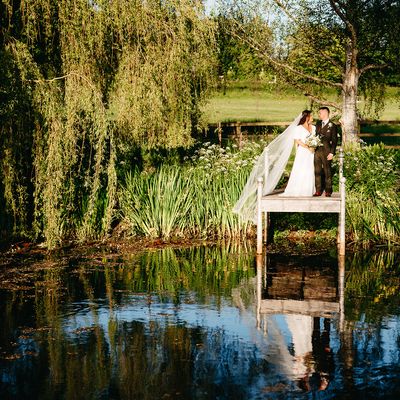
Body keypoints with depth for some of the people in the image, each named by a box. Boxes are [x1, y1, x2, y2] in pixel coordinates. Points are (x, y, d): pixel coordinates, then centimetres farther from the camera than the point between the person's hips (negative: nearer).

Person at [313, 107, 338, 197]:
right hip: (317, 151, 5)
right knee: (317, 172, 5)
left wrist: (332, 153, -12)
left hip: (326, 151, -5)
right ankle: (318, 191, 10)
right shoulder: (318, 124, 14)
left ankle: (328, 191, 9)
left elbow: (334, 140, -6)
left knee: (327, 172, 1)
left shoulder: (332, 126, -4)